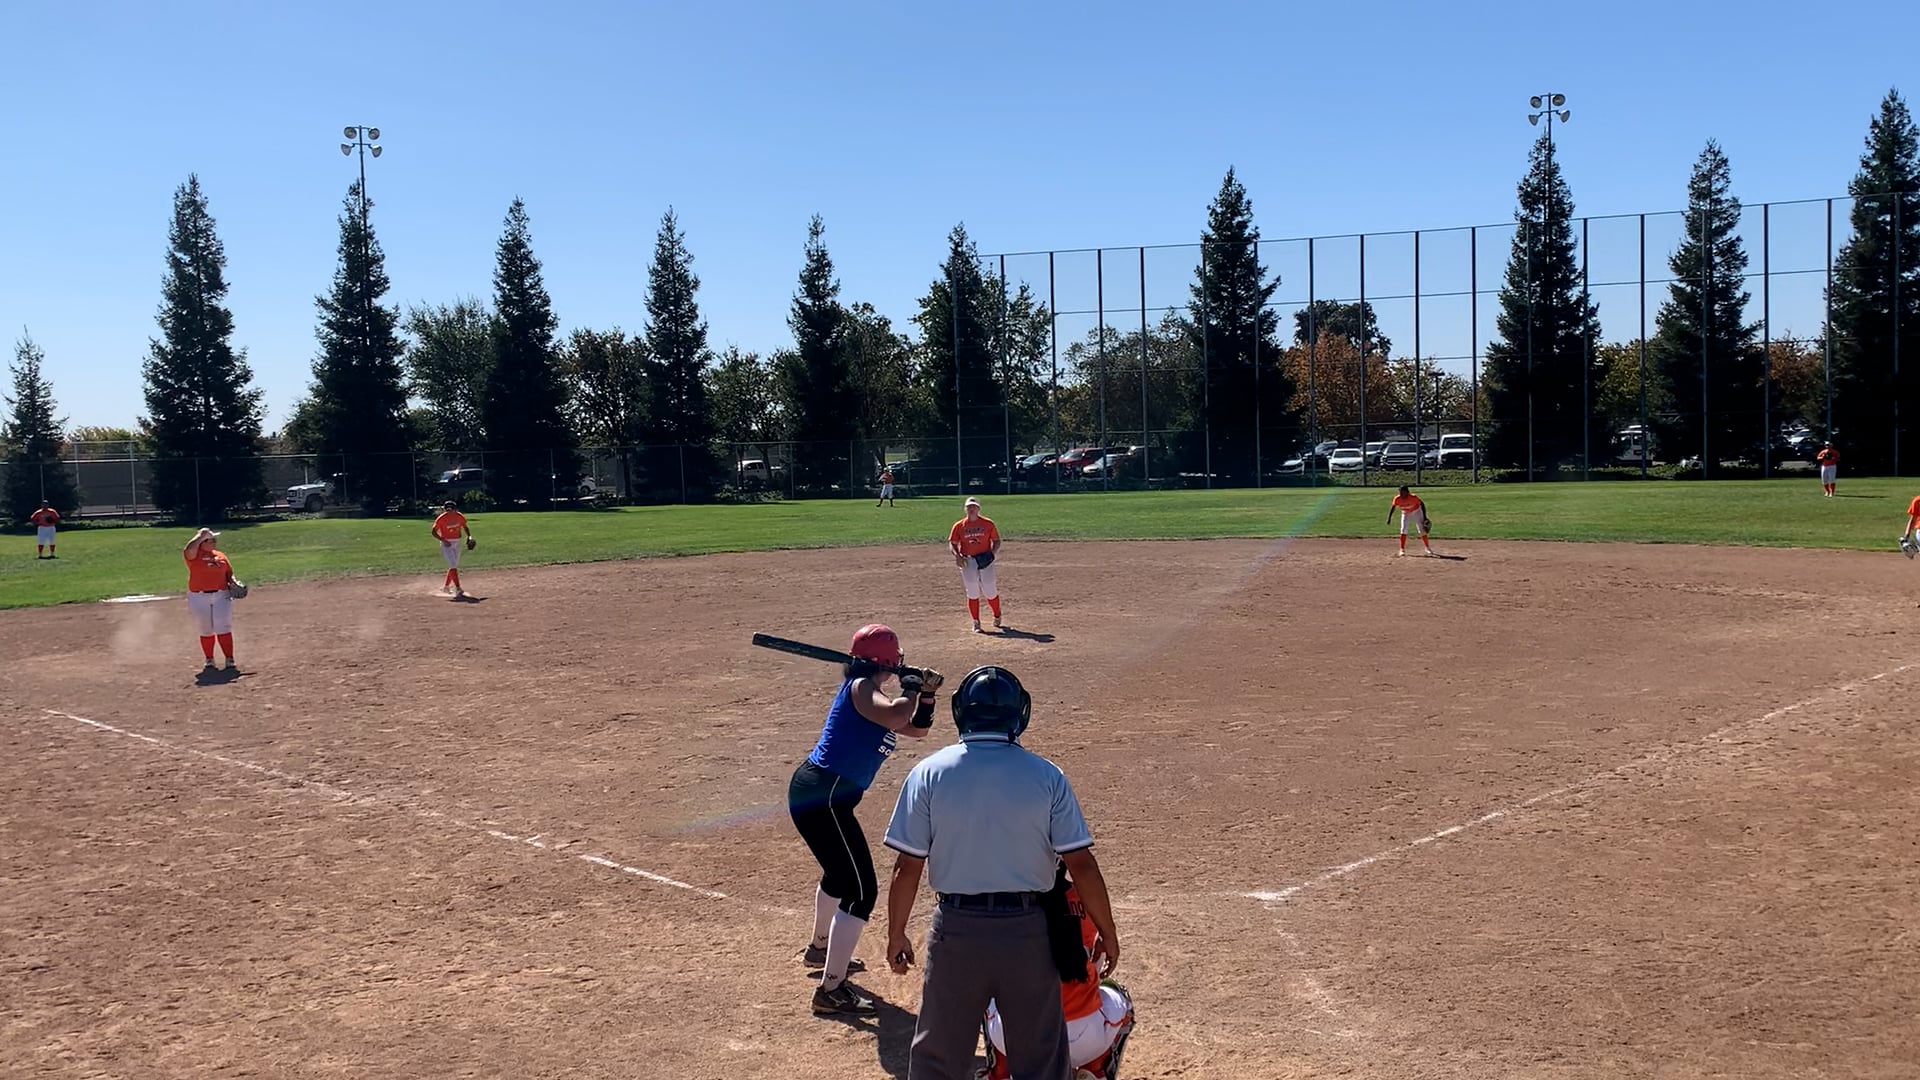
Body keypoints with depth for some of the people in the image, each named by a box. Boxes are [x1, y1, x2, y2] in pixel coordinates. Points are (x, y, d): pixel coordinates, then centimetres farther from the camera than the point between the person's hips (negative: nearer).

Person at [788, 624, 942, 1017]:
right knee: (862, 891, -10)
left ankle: (821, 949, 55)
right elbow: (895, 717, -31)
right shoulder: (860, 688, -12)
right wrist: (912, 687, -12)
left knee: (841, 872, 33)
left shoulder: (870, 693, 16)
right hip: (823, 797, -11)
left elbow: (917, 728, 19)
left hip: (812, 792, 11)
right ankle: (831, 991, -9)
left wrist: (925, 694, 1)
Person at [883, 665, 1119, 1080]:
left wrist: (896, 935, 8)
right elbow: (1081, 863, -5)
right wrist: (1107, 932, 6)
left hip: (956, 932, 0)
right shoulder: (1047, 776, -5)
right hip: (1027, 932, 0)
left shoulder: (929, 773, -5)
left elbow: (907, 867, -4)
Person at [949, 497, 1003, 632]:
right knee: (972, 593, -1)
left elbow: (996, 541, 6)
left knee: (990, 591, 1)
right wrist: (957, 555, -12)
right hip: (967, 561, 1)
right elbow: (952, 543, 6)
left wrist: (993, 552, -12)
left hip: (985, 559, -1)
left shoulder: (988, 523, 3)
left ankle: (997, 616, 26)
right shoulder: (959, 526, 4)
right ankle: (976, 623, 7)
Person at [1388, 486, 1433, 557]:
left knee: (1422, 530, 0)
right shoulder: (1397, 499, -23)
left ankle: (1428, 548, 15)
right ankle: (1402, 550, -5)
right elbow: (1393, 508, -8)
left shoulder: (1413, 497, -31)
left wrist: (1424, 517, -22)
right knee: (1403, 530, -12)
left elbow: (1422, 504, -20)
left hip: (1416, 512, -2)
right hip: (1405, 514, 2)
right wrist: (1389, 518, -11)